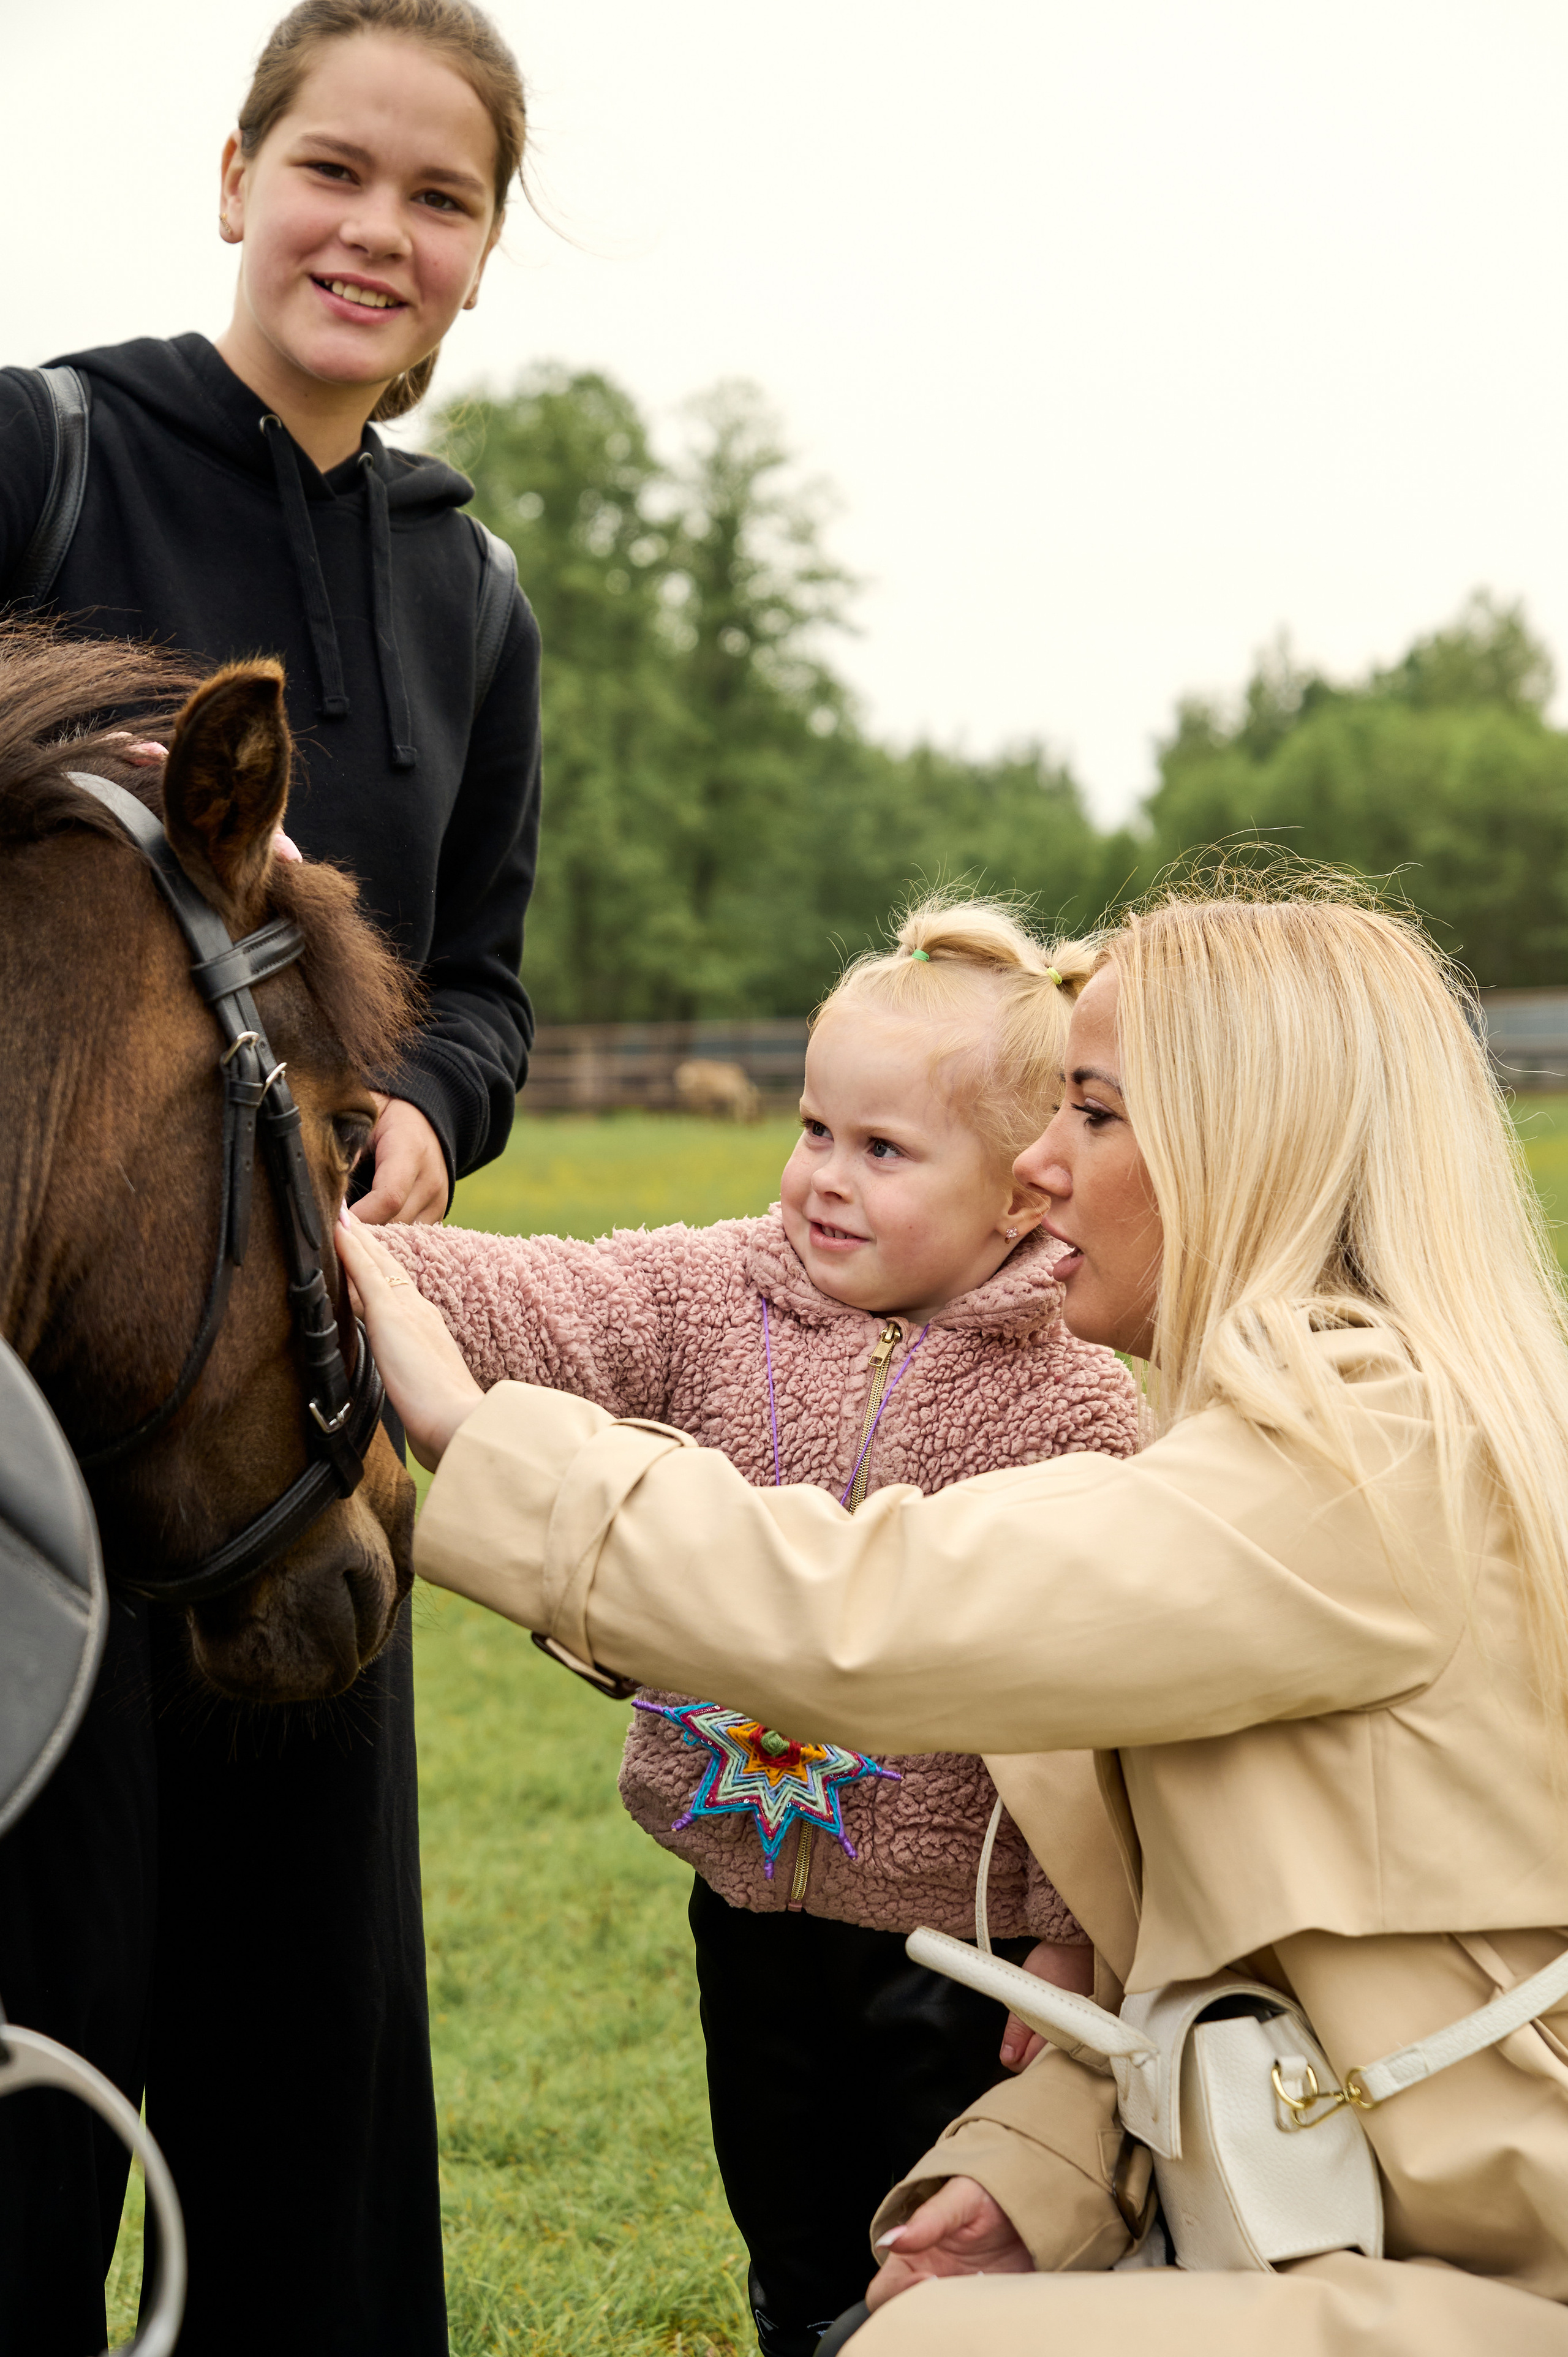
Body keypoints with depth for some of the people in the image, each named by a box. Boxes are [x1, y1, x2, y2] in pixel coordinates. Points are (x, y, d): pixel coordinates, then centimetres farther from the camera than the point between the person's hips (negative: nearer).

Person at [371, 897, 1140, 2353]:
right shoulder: (718, 1298, -2)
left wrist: (1070, 1937, -14)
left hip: (950, 1920, -4)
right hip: (748, 1885, 5)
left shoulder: (1076, 1404, -14)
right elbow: (539, 1312, -16)